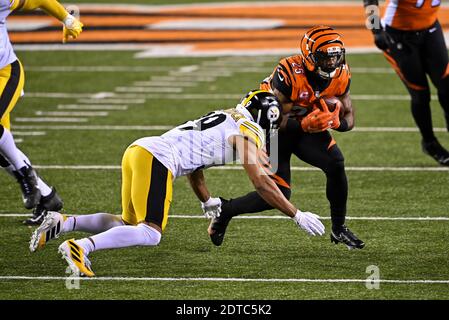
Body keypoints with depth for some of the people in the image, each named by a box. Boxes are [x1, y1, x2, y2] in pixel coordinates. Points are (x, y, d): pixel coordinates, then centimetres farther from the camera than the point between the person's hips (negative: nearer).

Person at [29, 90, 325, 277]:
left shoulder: (222, 119, 30)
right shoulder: (248, 131, 4)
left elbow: (194, 168, 41)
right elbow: (260, 183, 0)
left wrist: (209, 203, 52)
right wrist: (297, 216, 7)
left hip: (137, 150, 9)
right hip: (155, 159, -9)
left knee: (131, 225, 19)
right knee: (151, 234, -12)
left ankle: (63, 224, 4)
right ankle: (81, 248, -28)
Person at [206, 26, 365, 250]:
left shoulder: (340, 75, -13)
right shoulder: (289, 73, -31)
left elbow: (348, 117, -2)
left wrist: (338, 123, -26)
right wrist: (303, 125, -40)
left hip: (307, 128, 5)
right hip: (276, 131, -5)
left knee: (336, 164, -22)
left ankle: (339, 229, -4)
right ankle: (225, 210, 15)